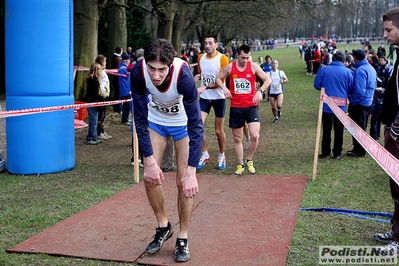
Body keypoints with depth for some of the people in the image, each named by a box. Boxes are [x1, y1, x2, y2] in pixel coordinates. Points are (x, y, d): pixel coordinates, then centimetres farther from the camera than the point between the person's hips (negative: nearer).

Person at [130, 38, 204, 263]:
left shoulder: (183, 75, -38)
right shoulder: (139, 73, -31)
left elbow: (196, 126, -36)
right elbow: (140, 119, -22)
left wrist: (191, 172, -41)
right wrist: (150, 161, -25)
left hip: (183, 122, -2)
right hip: (155, 120, 3)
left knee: (183, 181, -9)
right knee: (150, 176, -4)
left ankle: (183, 237, 10)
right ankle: (164, 226, 20)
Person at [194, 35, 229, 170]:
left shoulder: (223, 59, -11)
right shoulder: (200, 57, 6)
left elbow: (221, 81, -17)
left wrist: (205, 87, -30)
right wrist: (198, 76, -2)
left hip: (219, 97, -4)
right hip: (204, 98, 4)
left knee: (219, 131, 6)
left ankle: (221, 156, 28)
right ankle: (204, 155, 7)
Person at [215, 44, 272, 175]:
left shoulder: (254, 66, -3)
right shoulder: (230, 67, 0)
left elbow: (268, 80, -1)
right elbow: (218, 79, 10)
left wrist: (260, 91, -18)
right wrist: (224, 88, -10)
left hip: (251, 106, -1)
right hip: (236, 108, 1)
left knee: (254, 136, -15)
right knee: (237, 138, 8)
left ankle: (249, 160, 8)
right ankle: (240, 164, 23)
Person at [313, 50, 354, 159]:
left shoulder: (323, 70, -4)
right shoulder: (348, 72, -4)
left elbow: (317, 85, -1)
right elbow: (351, 89, -1)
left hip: (326, 105, 0)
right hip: (341, 106, 0)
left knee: (326, 129, 11)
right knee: (339, 130, 10)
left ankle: (325, 152, 15)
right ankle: (337, 153, 15)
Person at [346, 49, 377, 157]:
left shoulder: (360, 70, -22)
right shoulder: (371, 68, 7)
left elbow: (359, 90, -27)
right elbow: (374, 85, 18)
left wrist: (352, 101, -17)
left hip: (359, 103, -9)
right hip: (368, 101, 9)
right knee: (362, 126, 18)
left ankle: (359, 150, 9)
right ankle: (359, 148, 28)